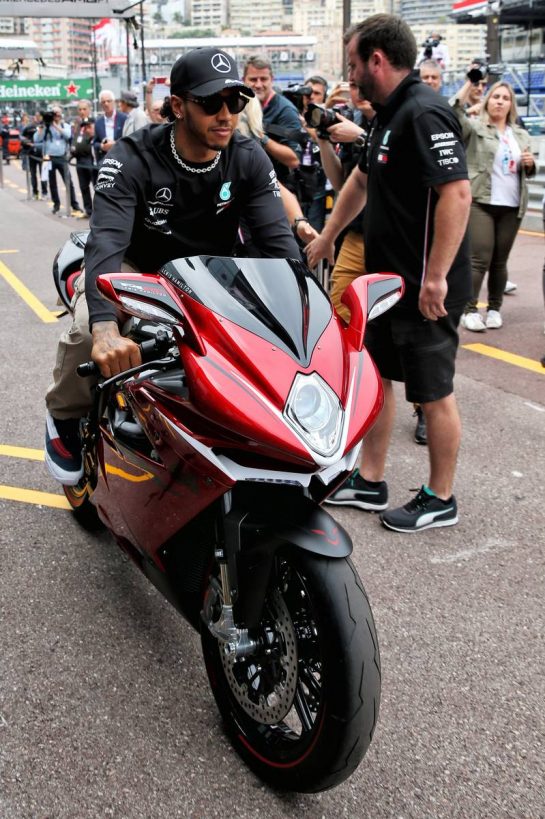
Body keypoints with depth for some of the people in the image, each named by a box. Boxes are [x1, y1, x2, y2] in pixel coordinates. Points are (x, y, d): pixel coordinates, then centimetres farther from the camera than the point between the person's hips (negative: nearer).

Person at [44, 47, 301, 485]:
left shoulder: (249, 158, -14)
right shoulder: (132, 159, -25)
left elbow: (278, 239, -20)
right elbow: (106, 243, -39)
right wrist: (106, 329, -57)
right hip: (135, 269, -3)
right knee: (88, 330, -31)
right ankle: (64, 417, 2)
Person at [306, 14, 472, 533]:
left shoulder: (424, 114, -17)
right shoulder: (388, 115, 14)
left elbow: (457, 193, -26)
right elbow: (360, 182, 26)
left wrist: (435, 277, -28)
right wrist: (326, 237, 32)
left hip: (425, 289, -10)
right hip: (389, 279, 10)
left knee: (432, 392, 2)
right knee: (376, 378, 15)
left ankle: (439, 500, 18)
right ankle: (370, 482, 28)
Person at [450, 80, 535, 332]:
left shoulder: (521, 135, 19)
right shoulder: (475, 128, 3)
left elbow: (527, 172, 25)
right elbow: (454, 112, -15)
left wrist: (530, 163, 3)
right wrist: (469, 83, -16)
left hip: (512, 206, 5)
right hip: (480, 203, -4)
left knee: (499, 261, 8)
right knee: (480, 259, -10)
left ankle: (494, 308, 16)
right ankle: (469, 310, -4)